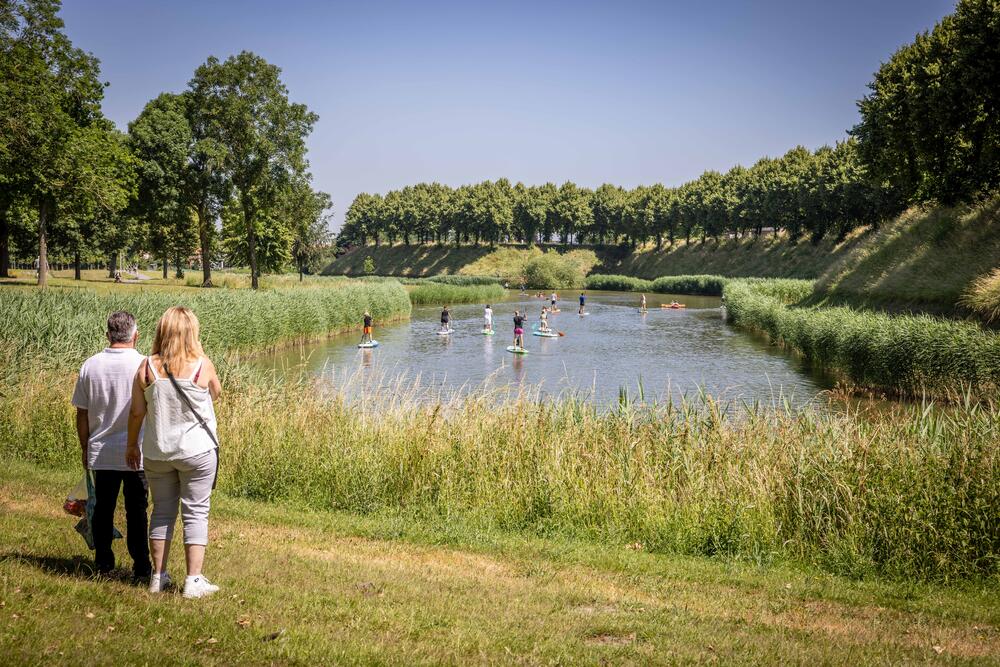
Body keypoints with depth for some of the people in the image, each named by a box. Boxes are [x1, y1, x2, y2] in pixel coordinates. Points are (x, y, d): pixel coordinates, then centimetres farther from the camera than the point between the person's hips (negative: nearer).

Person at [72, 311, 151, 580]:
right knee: (136, 511, 5)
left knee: (103, 508, 13)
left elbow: (82, 413, 4)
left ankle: (103, 563, 20)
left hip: (100, 453, 3)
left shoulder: (91, 365, -2)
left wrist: (85, 449, 15)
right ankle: (140, 566, 9)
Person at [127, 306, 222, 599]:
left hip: (157, 452, 3)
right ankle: (194, 580, 3)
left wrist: (132, 444, 12)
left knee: (162, 512, 14)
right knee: (195, 514, 4)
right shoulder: (202, 365, -12)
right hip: (197, 451, -3)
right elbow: (216, 393, 8)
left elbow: (137, 412, -2)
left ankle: (158, 577, 20)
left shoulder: (147, 367, -6)